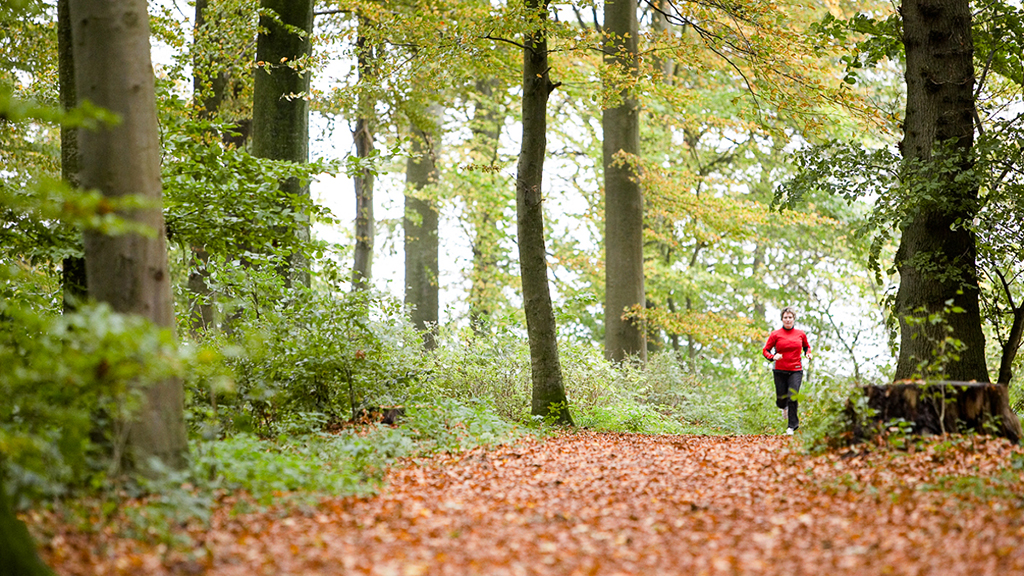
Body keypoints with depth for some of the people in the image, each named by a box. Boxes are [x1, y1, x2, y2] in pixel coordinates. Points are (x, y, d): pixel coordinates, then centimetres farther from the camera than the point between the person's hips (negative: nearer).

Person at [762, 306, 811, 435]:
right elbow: (765, 350, 2)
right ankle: (785, 407, 45)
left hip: (796, 371, 0)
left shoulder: (800, 334, 6)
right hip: (780, 371, 0)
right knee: (781, 400, 6)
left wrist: (808, 353, 3)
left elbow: (806, 346, 24)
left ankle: (792, 426, -5)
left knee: (792, 397, -15)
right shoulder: (775, 335, -1)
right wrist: (773, 357, -18)